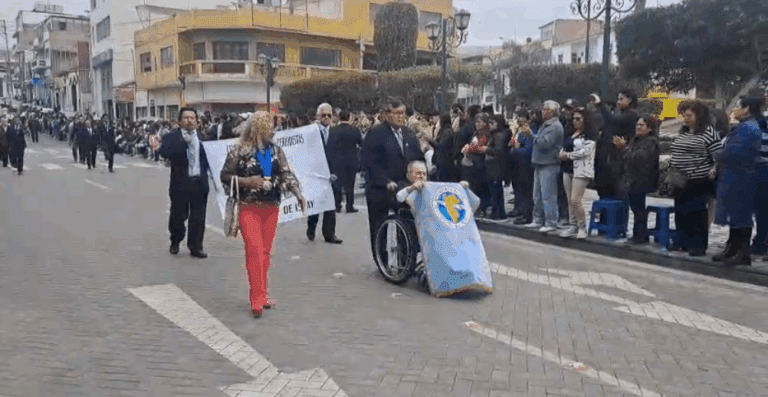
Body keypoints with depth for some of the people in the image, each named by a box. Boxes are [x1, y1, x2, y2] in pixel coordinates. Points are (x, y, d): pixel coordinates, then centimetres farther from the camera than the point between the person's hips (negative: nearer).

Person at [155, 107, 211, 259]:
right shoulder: (171, 138, -2)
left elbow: (208, 158, 10)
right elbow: (165, 153, -20)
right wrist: (184, 142, -25)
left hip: (200, 183, 2)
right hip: (180, 183, -2)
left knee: (198, 218, 5)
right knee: (178, 216, 10)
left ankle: (196, 247, 16)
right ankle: (175, 242, 34)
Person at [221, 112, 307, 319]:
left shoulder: (275, 150, 9)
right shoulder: (239, 151, -3)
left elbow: (286, 174, 3)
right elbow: (225, 176, -1)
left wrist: (298, 194, -12)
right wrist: (247, 181, -15)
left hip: (271, 208, 5)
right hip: (249, 208, -4)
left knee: (265, 252, 8)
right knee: (254, 250, -13)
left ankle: (261, 295, 18)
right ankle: (258, 299, -10)